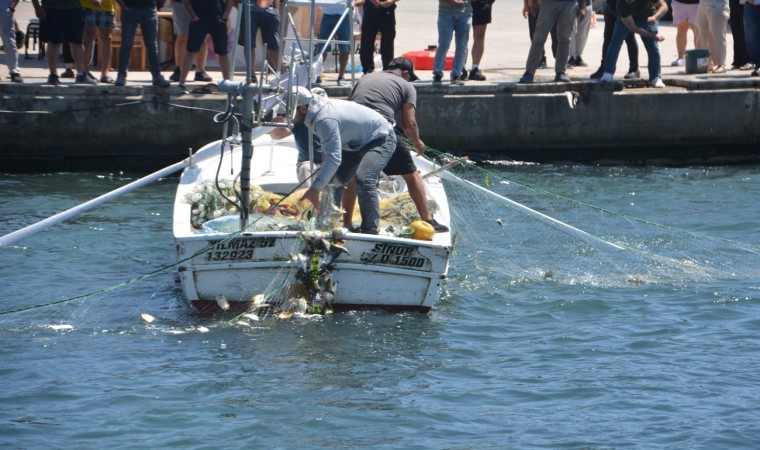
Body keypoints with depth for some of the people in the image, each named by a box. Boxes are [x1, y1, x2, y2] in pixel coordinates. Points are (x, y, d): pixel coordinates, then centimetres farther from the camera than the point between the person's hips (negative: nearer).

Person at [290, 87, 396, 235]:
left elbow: (334, 158, -44)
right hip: (357, 143, 10)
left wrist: (314, 189, -44)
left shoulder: (325, 120, -36)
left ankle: (370, 231, -24)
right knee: (334, 180, 7)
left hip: (380, 139, -10)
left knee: (364, 180, -29)